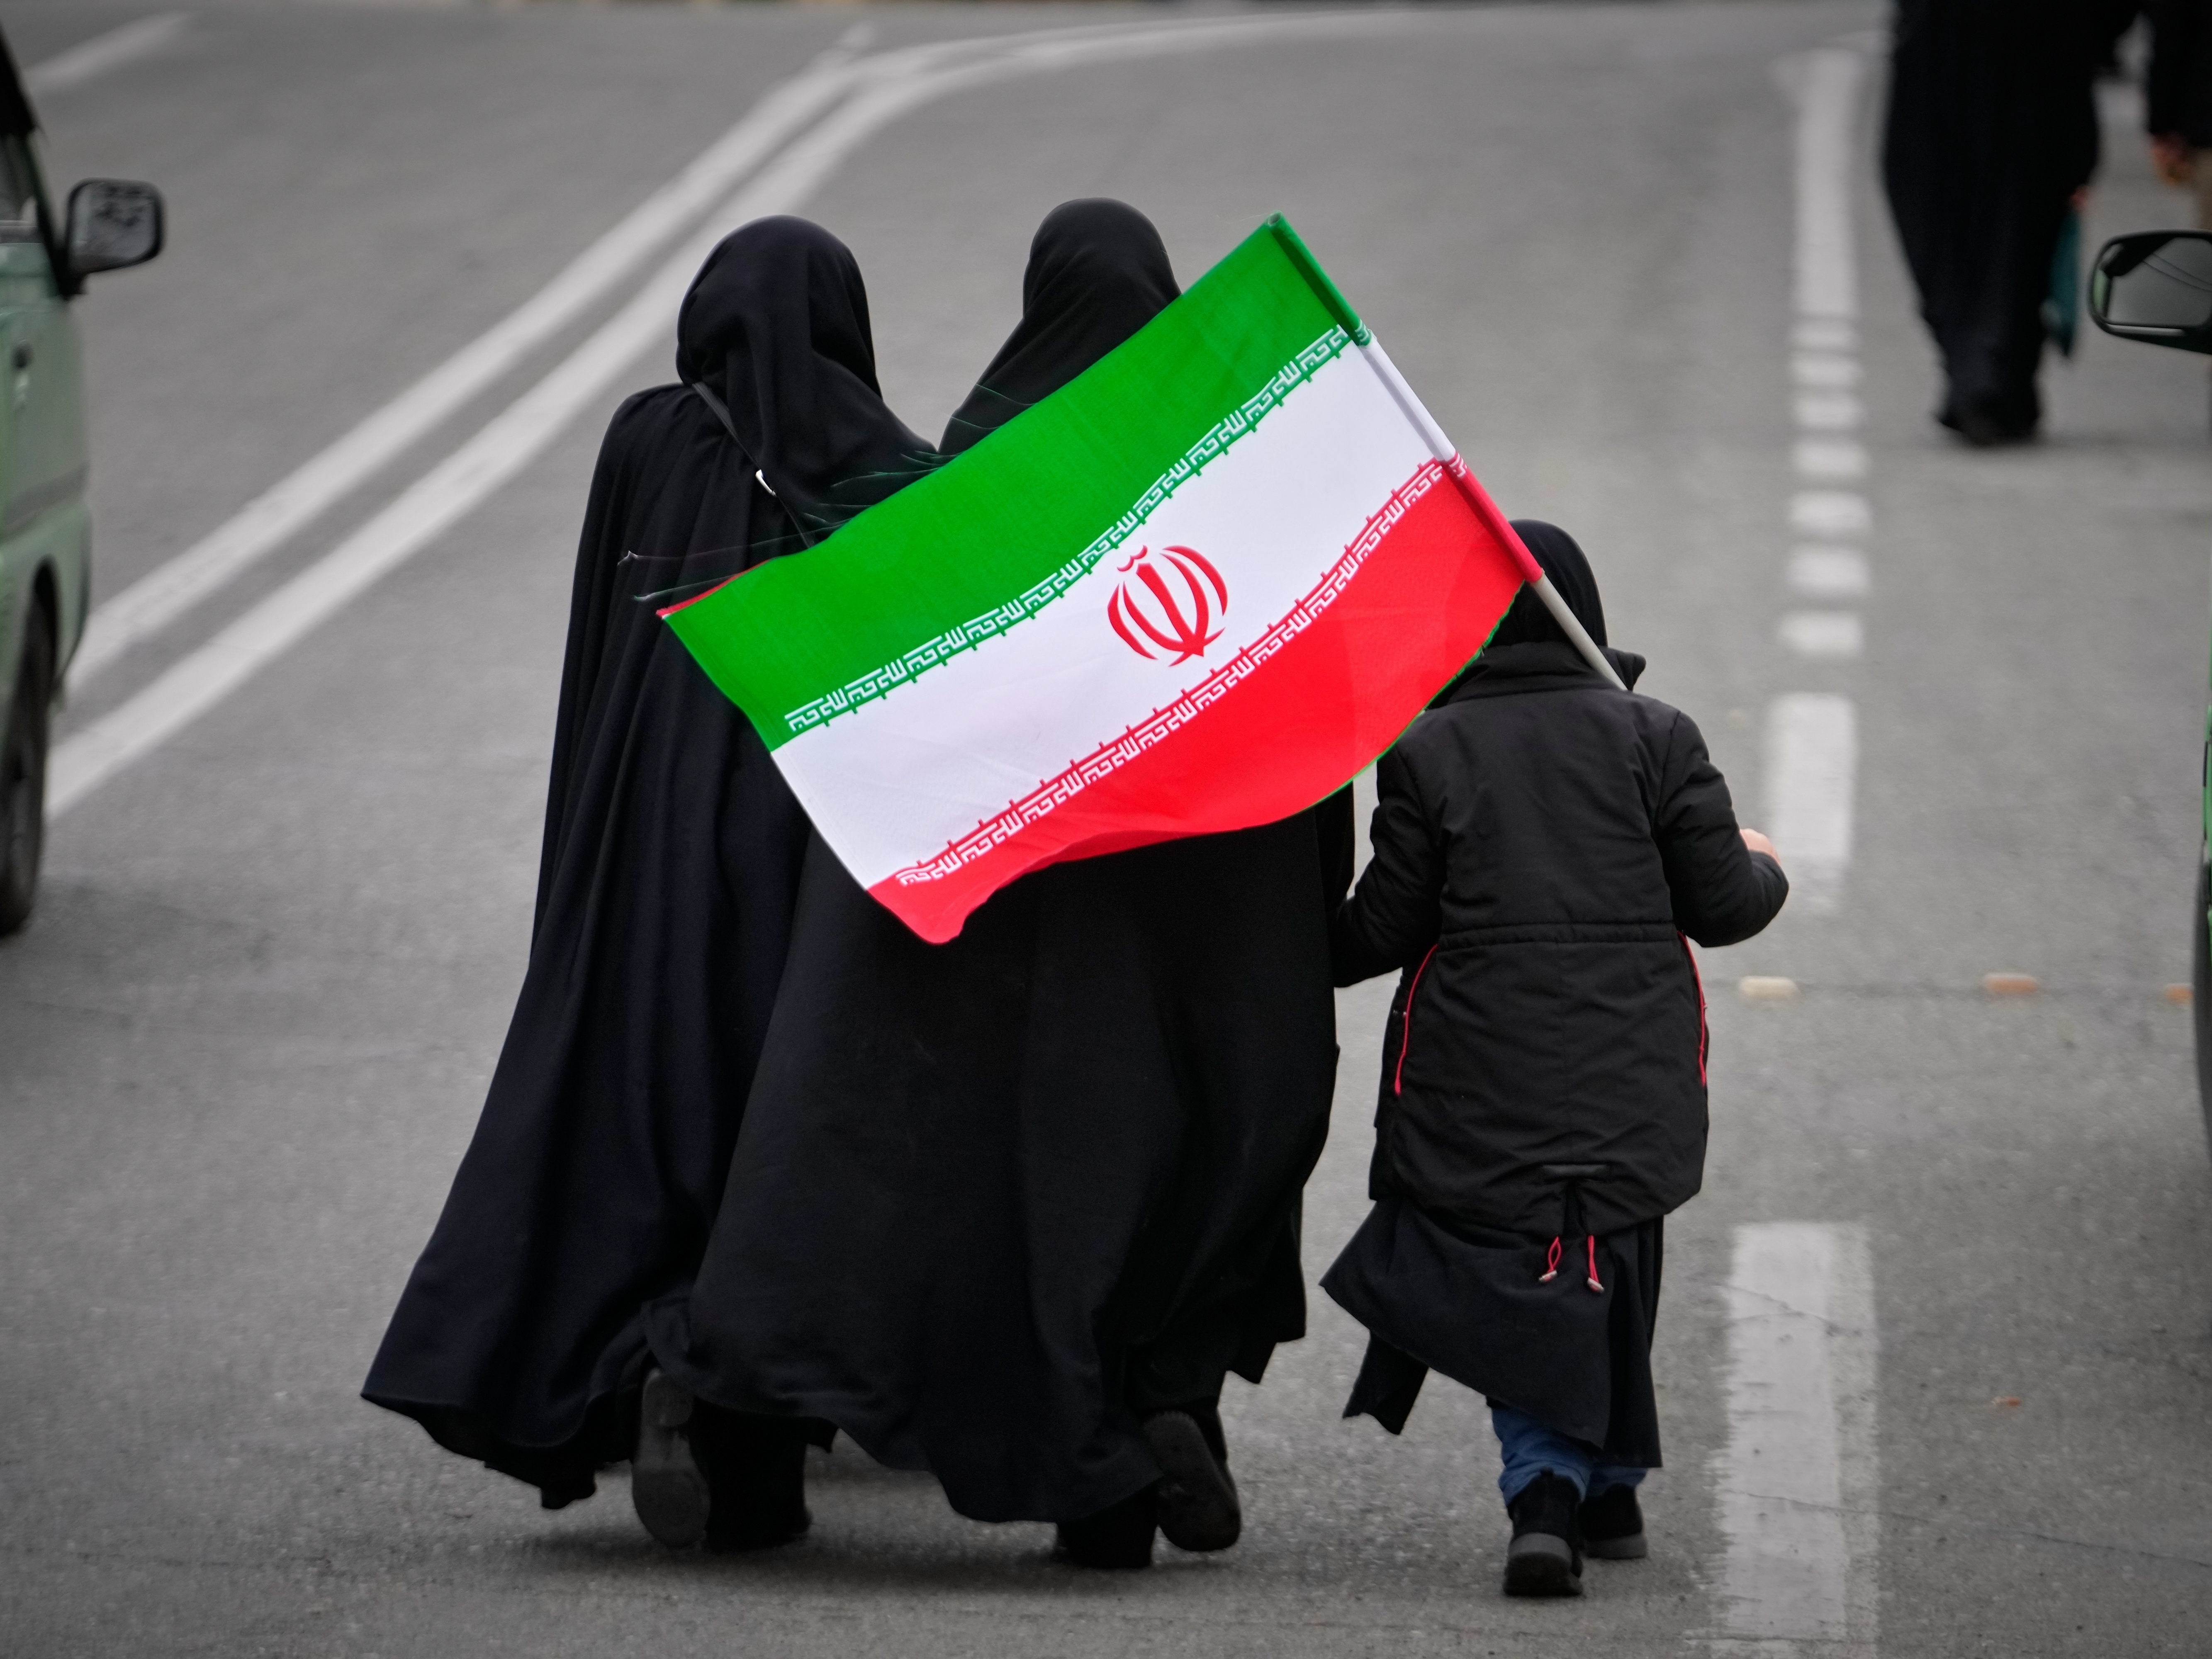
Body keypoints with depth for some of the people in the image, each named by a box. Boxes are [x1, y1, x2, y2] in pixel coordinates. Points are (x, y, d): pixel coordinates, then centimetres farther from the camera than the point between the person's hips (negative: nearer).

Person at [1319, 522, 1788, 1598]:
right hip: (1630, 1087, 1)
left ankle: (1547, 1482, -16)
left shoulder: (1427, 753, -2)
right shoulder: (1652, 740, 0)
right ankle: (1607, 1487, 25)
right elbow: (1721, 905, 1)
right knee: (1609, 1275, 18)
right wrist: (1763, 871, 24)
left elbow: (1384, 929, -1)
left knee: (1508, 1284, 5)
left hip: (1478, 1091, -1)